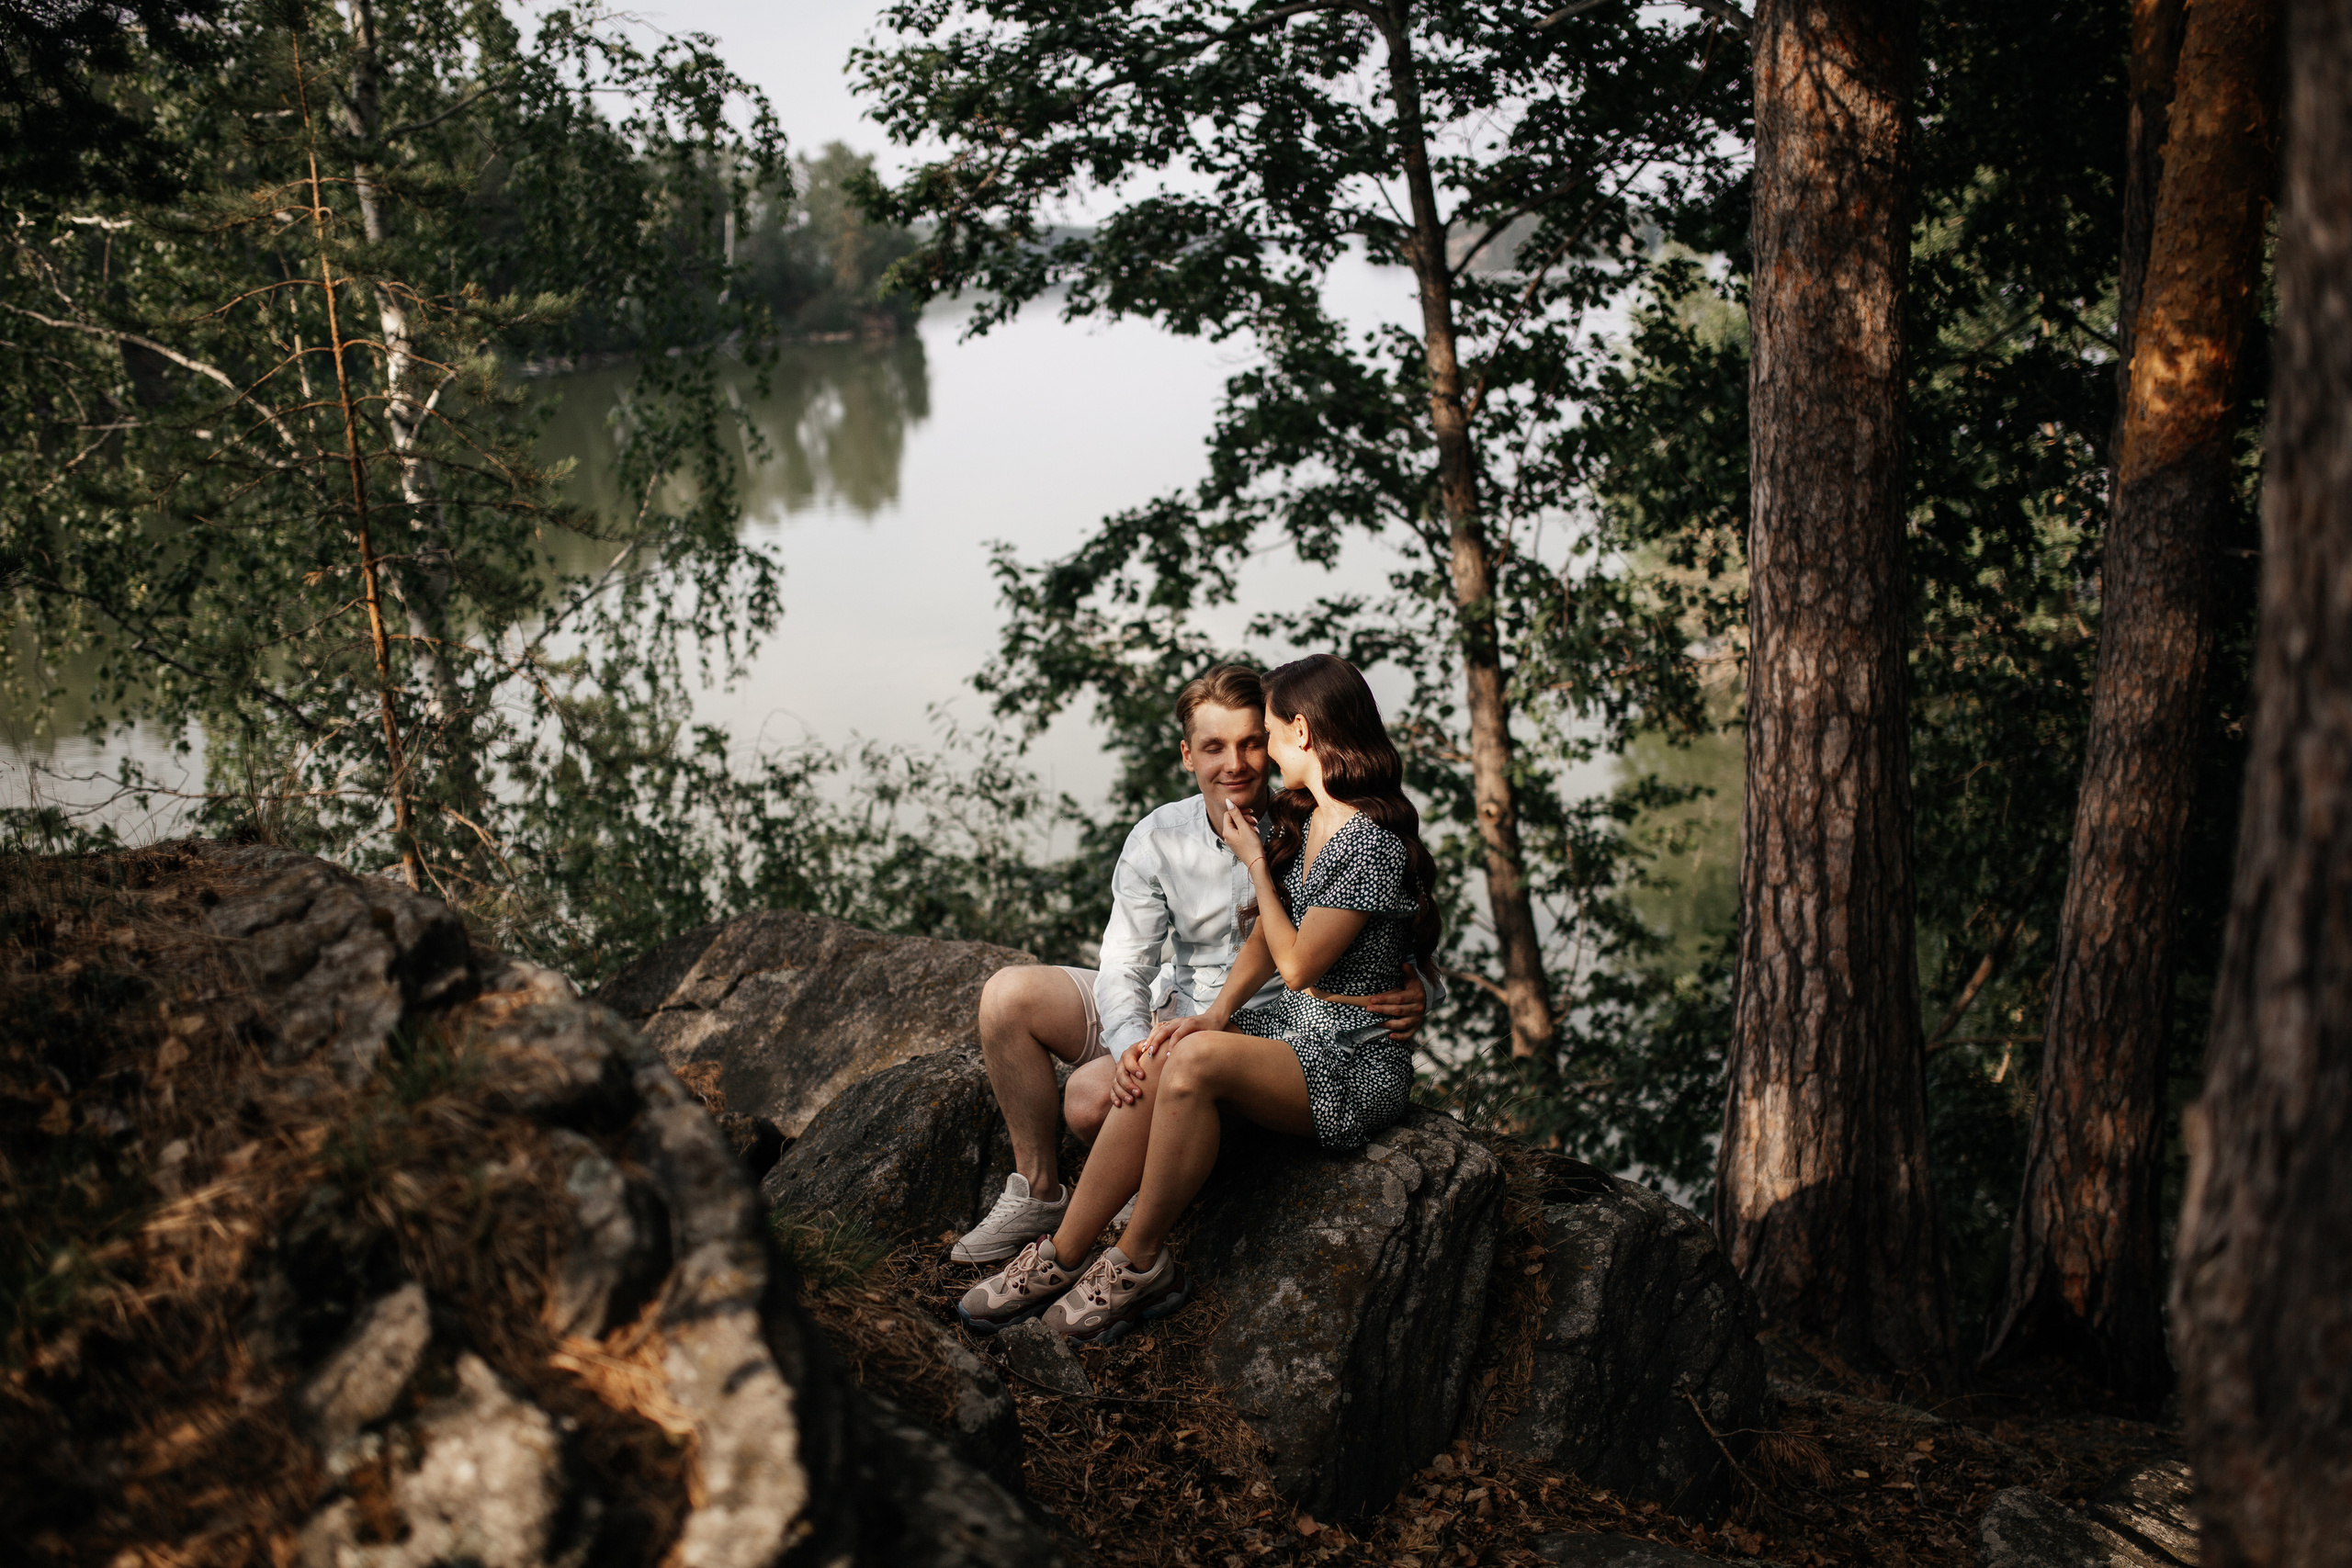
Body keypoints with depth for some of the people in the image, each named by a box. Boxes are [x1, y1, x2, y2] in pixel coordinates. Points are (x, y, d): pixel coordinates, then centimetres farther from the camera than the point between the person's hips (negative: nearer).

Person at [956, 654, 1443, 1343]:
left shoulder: (1372, 844, -18)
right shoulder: (1293, 820, 11)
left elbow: (1298, 965, -14)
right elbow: (1263, 943, 11)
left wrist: (1253, 861, -5)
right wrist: (1215, 1014, -6)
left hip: (1354, 1061, -8)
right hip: (1287, 1024, 8)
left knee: (1194, 1061, -32)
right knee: (1153, 1067, -18)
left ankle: (1140, 1263, -15)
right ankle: (1061, 1258, -12)